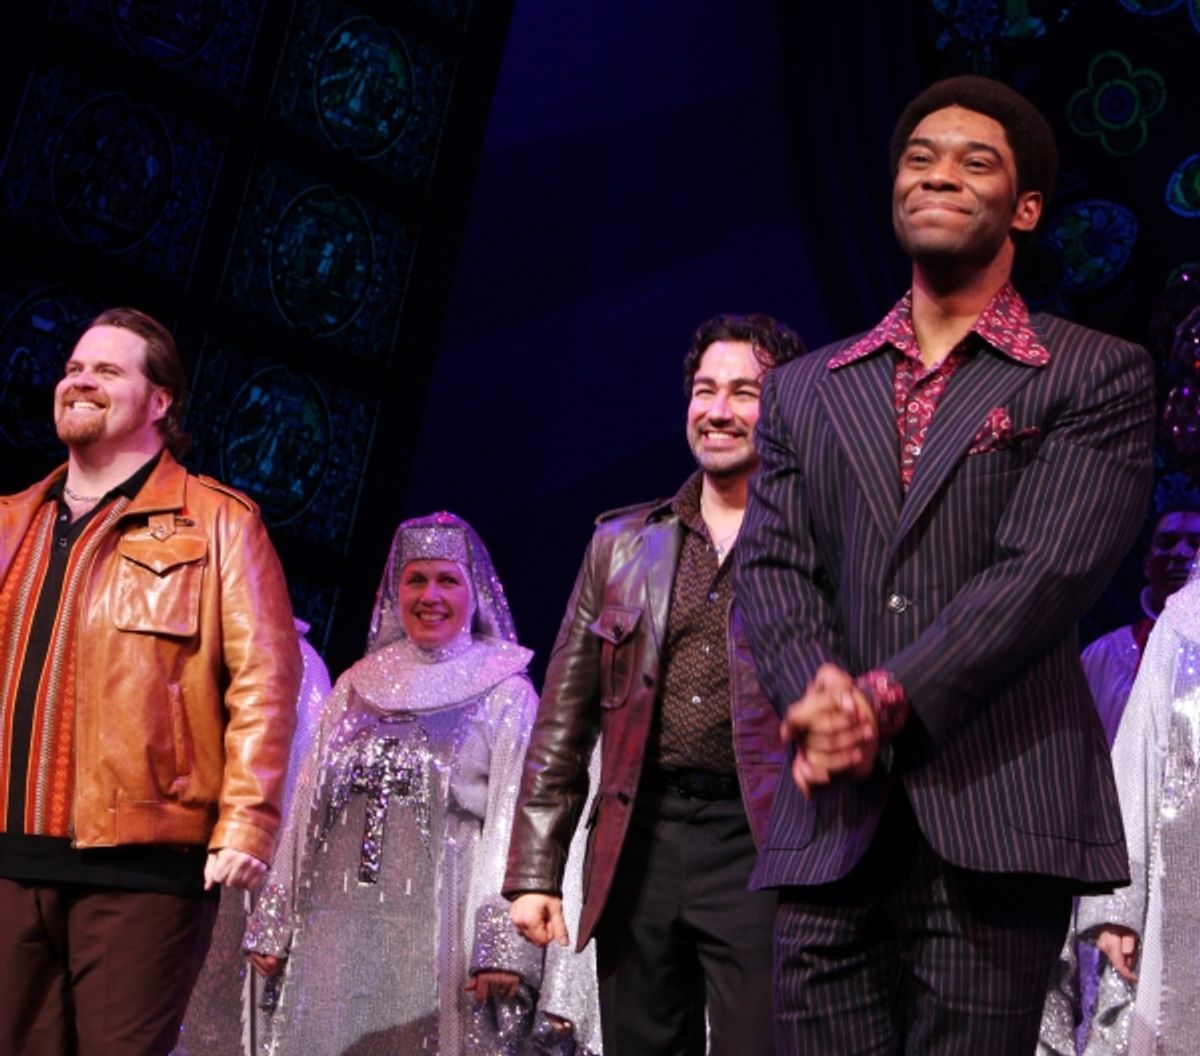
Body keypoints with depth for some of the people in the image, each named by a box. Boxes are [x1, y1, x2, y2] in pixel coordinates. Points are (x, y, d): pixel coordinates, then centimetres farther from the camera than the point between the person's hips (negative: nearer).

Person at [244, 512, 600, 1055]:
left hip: (439, 925, -4)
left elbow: (517, 822, -7)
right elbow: (307, 811, 15)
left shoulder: (505, 694, 2)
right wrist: (274, 924, 10)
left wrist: (505, 945, -16)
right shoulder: (357, 686, 14)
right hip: (339, 925, 4)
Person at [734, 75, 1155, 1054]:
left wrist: (884, 701, -16)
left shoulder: (1097, 376, 6)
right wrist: (819, 696, -13)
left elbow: (1049, 568, -7)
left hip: (996, 814, -3)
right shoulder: (805, 391, 19)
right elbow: (774, 569, 8)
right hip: (831, 824, 4)